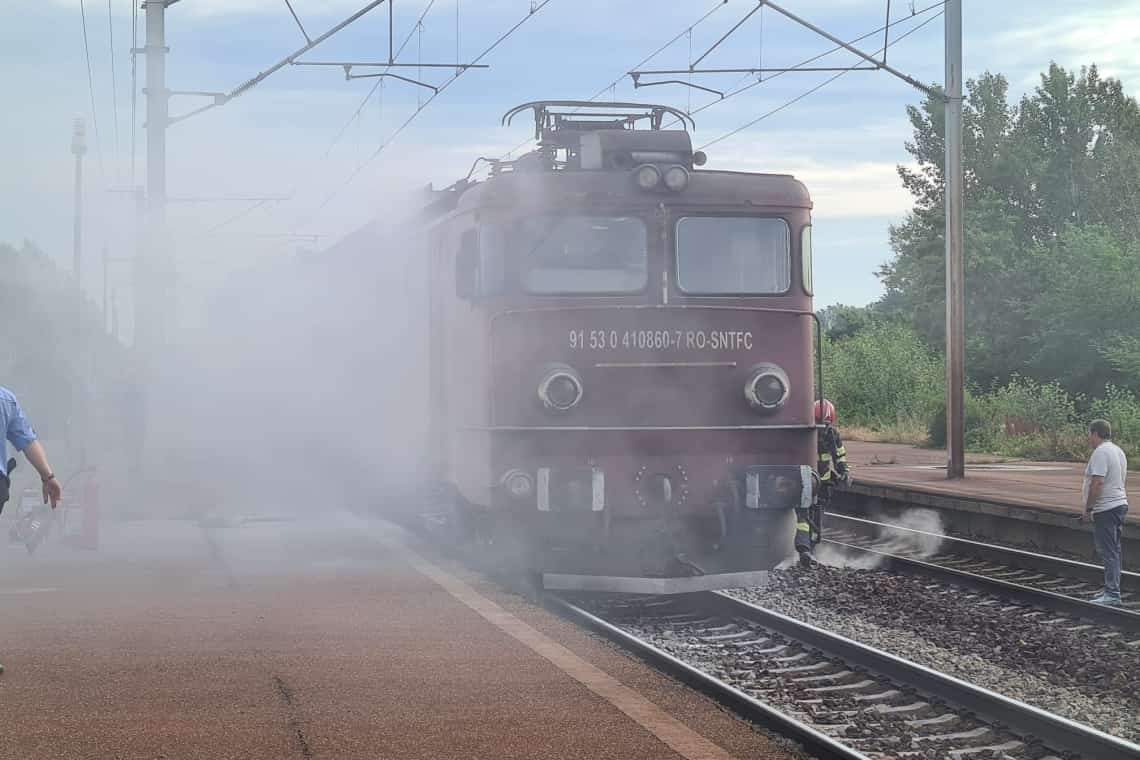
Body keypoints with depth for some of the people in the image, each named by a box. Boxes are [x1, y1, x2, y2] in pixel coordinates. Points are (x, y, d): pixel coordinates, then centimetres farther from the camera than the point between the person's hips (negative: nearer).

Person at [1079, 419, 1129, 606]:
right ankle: (1111, 590, 23)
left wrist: (1088, 509, -19)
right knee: (1114, 551, 16)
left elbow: (1098, 482, -24)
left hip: (1106, 510, -11)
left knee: (1109, 552, -10)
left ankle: (1112, 594, -12)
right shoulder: (1118, 451, 16)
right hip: (1120, 504, 11)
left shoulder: (1101, 452, -16)